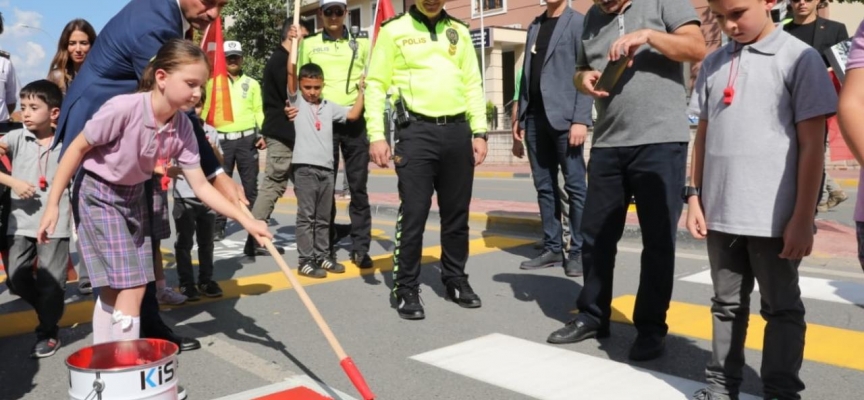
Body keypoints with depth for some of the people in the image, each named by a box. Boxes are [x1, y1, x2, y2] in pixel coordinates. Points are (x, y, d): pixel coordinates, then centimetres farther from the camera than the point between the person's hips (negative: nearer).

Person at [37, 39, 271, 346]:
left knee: (113, 289, 14)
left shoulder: (182, 128, -14)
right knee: (130, 287, -11)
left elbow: (201, 187, -12)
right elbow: (77, 149, -18)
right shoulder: (123, 108, -30)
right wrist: (53, 204, -14)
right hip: (99, 195, -6)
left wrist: (245, 220, -21)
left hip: (134, 196, 6)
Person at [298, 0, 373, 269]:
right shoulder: (309, 44, 8)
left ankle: (360, 247, 8)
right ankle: (327, 246, 13)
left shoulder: (362, 42, 9)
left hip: (355, 121, 0)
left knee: (358, 186, 1)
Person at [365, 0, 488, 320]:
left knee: (457, 214, 10)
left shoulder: (459, 32, 14)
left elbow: (473, 84, 14)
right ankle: (406, 289, 8)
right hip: (416, 131, -4)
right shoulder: (394, 31, 2)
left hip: (457, 131, 4)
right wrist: (376, 136, -9)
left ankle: (456, 280, 25)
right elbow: (376, 85, 0)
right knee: (413, 215, -5)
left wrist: (479, 132, 6)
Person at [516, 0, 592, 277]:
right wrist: (521, 115, 12)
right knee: (544, 187, 7)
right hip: (535, 117, 6)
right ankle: (552, 248, 13)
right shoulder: (535, 26, 19)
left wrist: (580, 119, -16)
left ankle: (578, 251, 5)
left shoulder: (579, 22, 1)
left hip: (564, 116, -6)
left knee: (574, 186, -1)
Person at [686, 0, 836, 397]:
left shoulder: (799, 58, -5)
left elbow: (812, 144, -7)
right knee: (727, 304, 15)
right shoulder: (713, 63, 9)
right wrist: (695, 196, 8)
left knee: (781, 308, 9)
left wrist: (802, 217, -10)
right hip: (721, 213, 4)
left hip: (774, 217, -4)